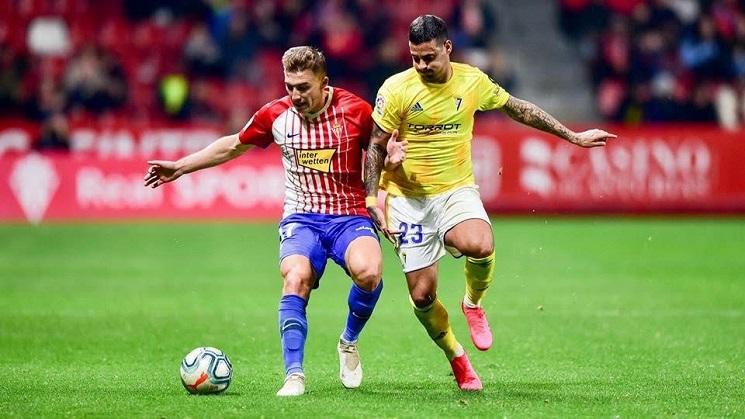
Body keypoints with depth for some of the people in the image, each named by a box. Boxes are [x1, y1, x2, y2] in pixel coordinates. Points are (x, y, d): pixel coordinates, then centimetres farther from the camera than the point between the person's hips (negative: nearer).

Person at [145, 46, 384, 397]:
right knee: (296, 279, -30)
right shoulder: (275, 115, 1)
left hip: (349, 216, -1)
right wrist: (179, 167, 20)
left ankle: (349, 343, -2)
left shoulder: (354, 110, -6)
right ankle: (294, 375, -22)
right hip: (301, 219, 1)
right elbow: (233, 145, 18)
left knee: (367, 272, -32)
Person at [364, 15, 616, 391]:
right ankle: (456, 357, 23)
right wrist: (372, 201, -7)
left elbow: (519, 109, 12)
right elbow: (376, 147, 0)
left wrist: (573, 137, 17)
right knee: (422, 295, -5)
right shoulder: (396, 89, -9)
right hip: (407, 197, 0)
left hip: (456, 190, 1)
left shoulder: (472, 81, -3)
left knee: (480, 246, -32)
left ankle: (473, 304, 1)